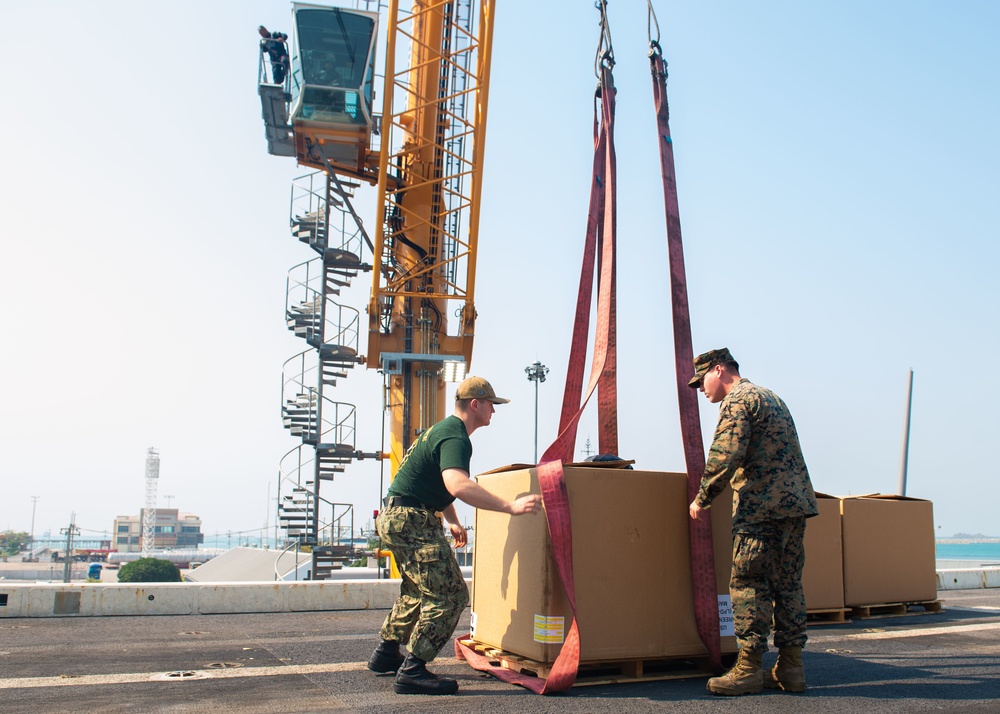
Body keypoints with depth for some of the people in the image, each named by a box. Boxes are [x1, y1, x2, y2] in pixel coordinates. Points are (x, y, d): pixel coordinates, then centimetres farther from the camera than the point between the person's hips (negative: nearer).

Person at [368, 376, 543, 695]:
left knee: (419, 591, 25)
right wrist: (511, 506, -40)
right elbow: (458, 486, -37)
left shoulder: (443, 430, 16)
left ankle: (385, 654, 34)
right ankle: (412, 671, -11)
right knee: (449, 594, -12)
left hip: (397, 519, 11)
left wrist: (453, 523, 36)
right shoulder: (455, 439, -18)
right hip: (411, 521, -11)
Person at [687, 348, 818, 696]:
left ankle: (749, 668, -2)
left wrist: (702, 499, -7)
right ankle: (790, 667, 15)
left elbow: (725, 457, -17)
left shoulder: (737, 401, -6)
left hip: (763, 507, -9)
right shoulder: (771, 397, 24)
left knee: (748, 585, -4)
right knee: (787, 584, 11)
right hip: (797, 501, 9)